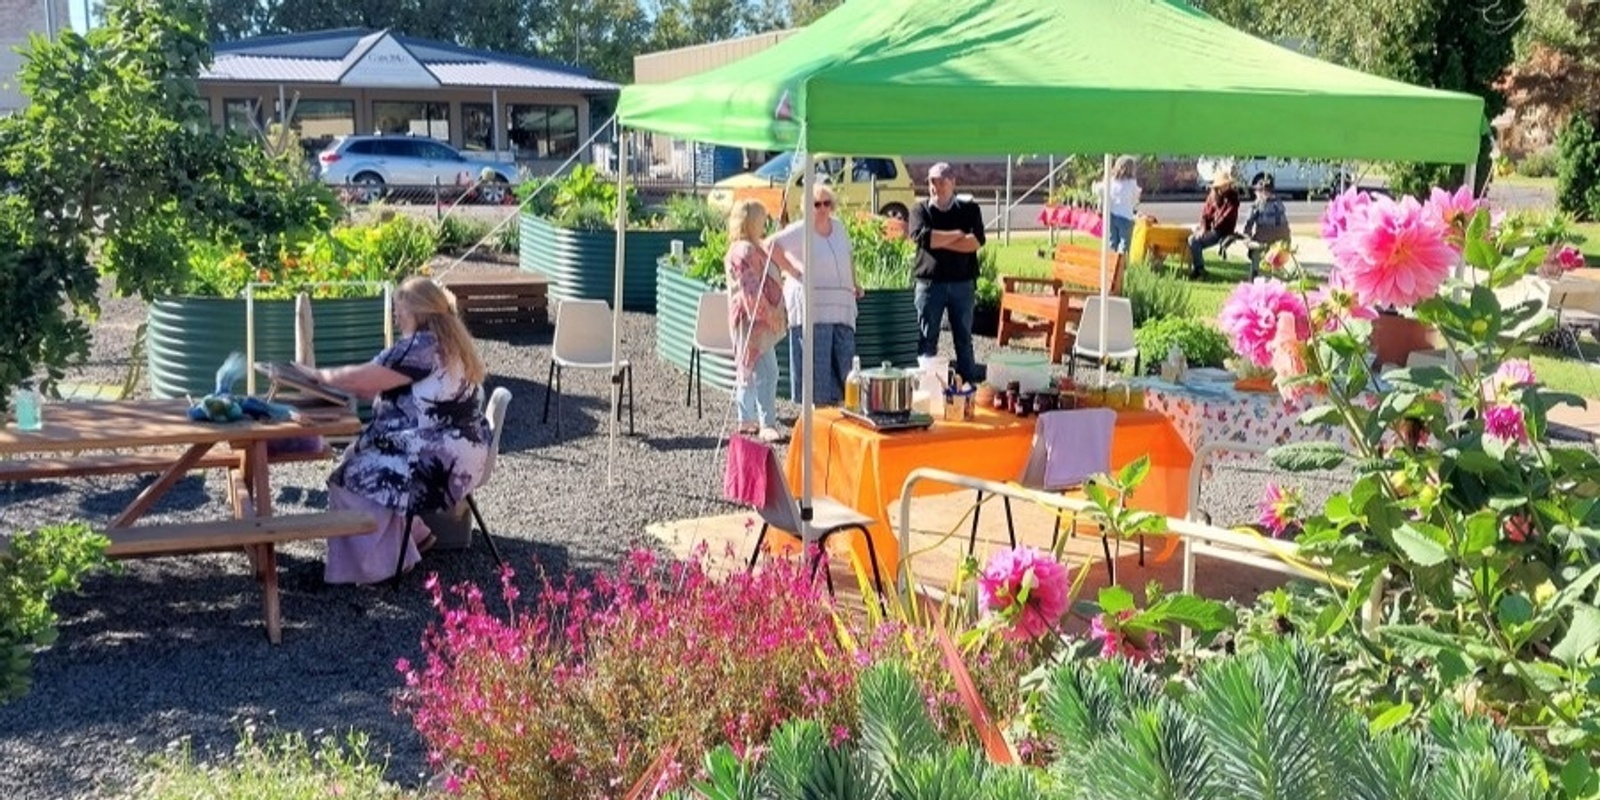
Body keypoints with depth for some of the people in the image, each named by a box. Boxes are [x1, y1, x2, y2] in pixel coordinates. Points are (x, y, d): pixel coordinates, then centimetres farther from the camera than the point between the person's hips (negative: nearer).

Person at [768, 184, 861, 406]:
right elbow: (771, 245, -14)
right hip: (811, 308, -7)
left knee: (844, 360, 5)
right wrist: (792, 271, -13)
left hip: (841, 307, 7)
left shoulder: (839, 227, 15)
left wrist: (853, 283, 20)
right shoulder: (801, 230, -6)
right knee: (815, 361, -6)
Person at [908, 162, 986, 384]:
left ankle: (969, 384, 11)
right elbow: (921, 236, -16)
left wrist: (939, 240, -12)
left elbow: (977, 241, -10)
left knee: (964, 338, 7)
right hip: (930, 283, -1)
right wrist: (958, 234, -9)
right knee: (927, 339, 0)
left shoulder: (969, 210, 7)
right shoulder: (921, 210, 5)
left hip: (963, 284, 1)